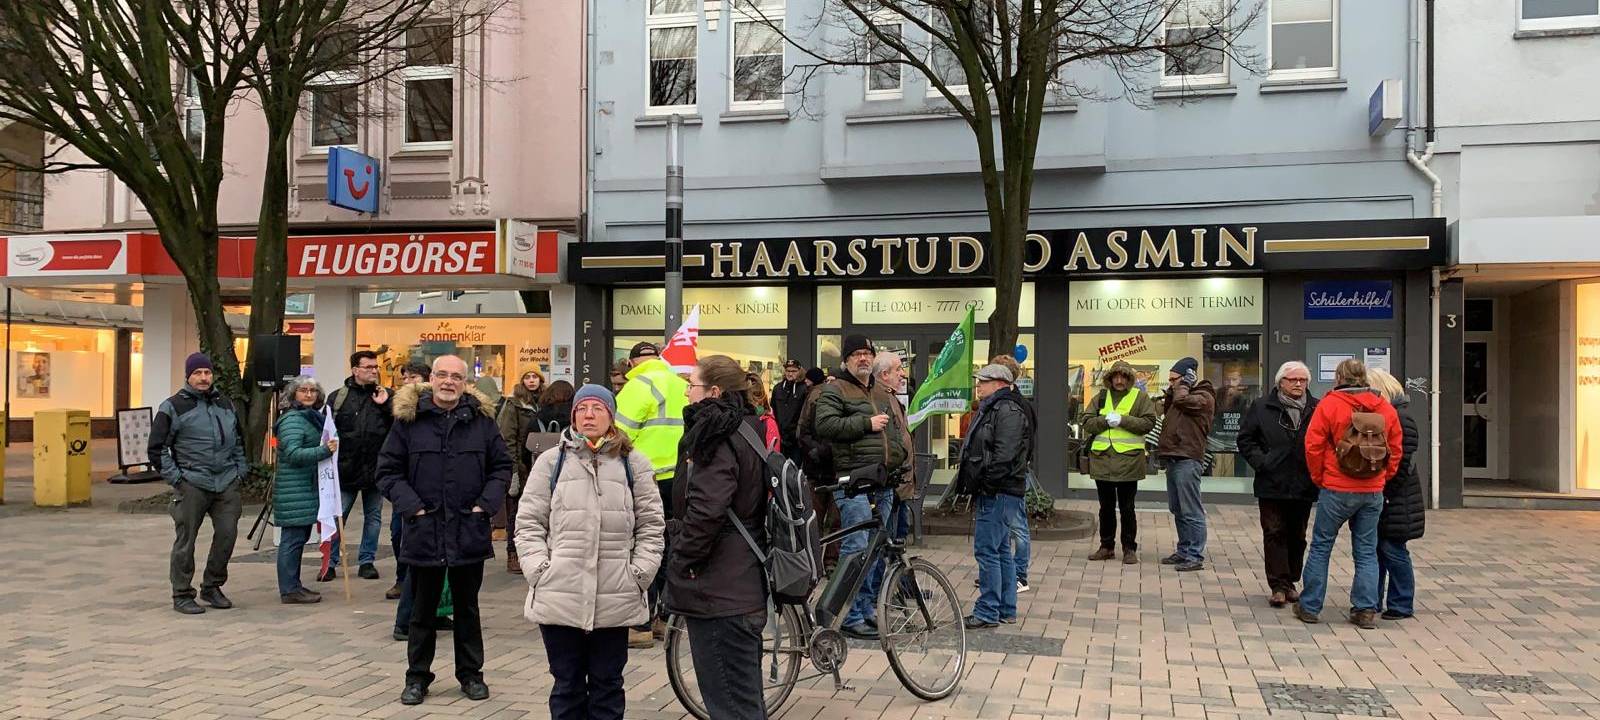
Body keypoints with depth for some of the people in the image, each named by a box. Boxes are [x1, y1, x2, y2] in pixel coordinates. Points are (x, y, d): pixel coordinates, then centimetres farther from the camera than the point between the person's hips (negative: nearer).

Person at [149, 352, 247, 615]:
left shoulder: (225, 404, 15)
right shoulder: (173, 407, -1)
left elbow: (239, 441, 24)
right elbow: (157, 448, -2)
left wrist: (240, 470, 14)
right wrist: (175, 477, -7)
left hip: (226, 484, 5)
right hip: (192, 485, -4)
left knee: (227, 535, 3)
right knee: (186, 540, 1)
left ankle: (212, 587, 20)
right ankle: (182, 595, 12)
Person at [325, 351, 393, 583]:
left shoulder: (386, 395, 4)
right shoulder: (338, 397, 1)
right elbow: (324, 429, 1)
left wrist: (385, 405, -15)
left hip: (375, 468, 2)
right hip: (346, 469, -1)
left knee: (373, 517, 10)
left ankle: (367, 561, 21)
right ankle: (330, 562, 14)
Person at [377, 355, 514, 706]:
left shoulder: (482, 419, 1)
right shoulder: (408, 418, -2)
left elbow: (502, 466, 7)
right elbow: (388, 470, 0)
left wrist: (486, 504, -5)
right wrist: (412, 506, -11)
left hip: (469, 530, 1)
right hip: (424, 530, -1)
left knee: (467, 607, 14)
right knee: (422, 609, 11)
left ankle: (471, 673, 26)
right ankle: (417, 676, 24)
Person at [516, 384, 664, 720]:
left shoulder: (634, 463, 6)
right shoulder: (550, 461, 6)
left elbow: (651, 525, 6)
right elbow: (529, 523, 5)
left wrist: (638, 574, -3)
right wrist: (539, 571, -5)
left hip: (615, 600, 0)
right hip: (560, 597, 0)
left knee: (608, 685, 11)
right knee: (567, 684, 11)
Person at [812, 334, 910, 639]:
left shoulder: (884, 395, 23)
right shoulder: (834, 390, 0)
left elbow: (899, 430, 31)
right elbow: (825, 424, -15)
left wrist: (901, 459, 13)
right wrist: (866, 423, -15)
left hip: (884, 484, 8)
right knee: (857, 549, -11)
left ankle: (869, 608, 22)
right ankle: (851, 617, -5)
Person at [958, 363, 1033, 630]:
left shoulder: (1008, 411, -14)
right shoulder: (992, 409, 20)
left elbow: (1004, 455, -24)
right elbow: (978, 451, 25)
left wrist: (985, 482, -22)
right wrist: (971, 481, 17)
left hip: (998, 494, -11)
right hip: (994, 494, 11)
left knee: (987, 550, -8)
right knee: (1001, 550, 15)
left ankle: (988, 612, -3)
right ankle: (1006, 609, 22)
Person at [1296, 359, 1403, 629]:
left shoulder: (1329, 404, -8)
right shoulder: (1386, 408, 5)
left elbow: (1313, 446, -8)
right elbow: (1395, 450, 9)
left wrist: (1318, 478, 5)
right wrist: (1382, 477, 17)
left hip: (1336, 489, -3)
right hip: (1373, 492, 4)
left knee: (1320, 546, 7)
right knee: (1367, 551, 11)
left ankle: (1310, 606, 11)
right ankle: (1366, 610, 10)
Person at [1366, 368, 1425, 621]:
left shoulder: (1401, 419, -14)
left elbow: (1403, 463, -17)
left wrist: (1385, 489, -17)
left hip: (1395, 499, -8)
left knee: (1392, 549, -1)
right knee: (1374, 548, 12)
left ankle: (1402, 606, 10)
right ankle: (1373, 600, 20)